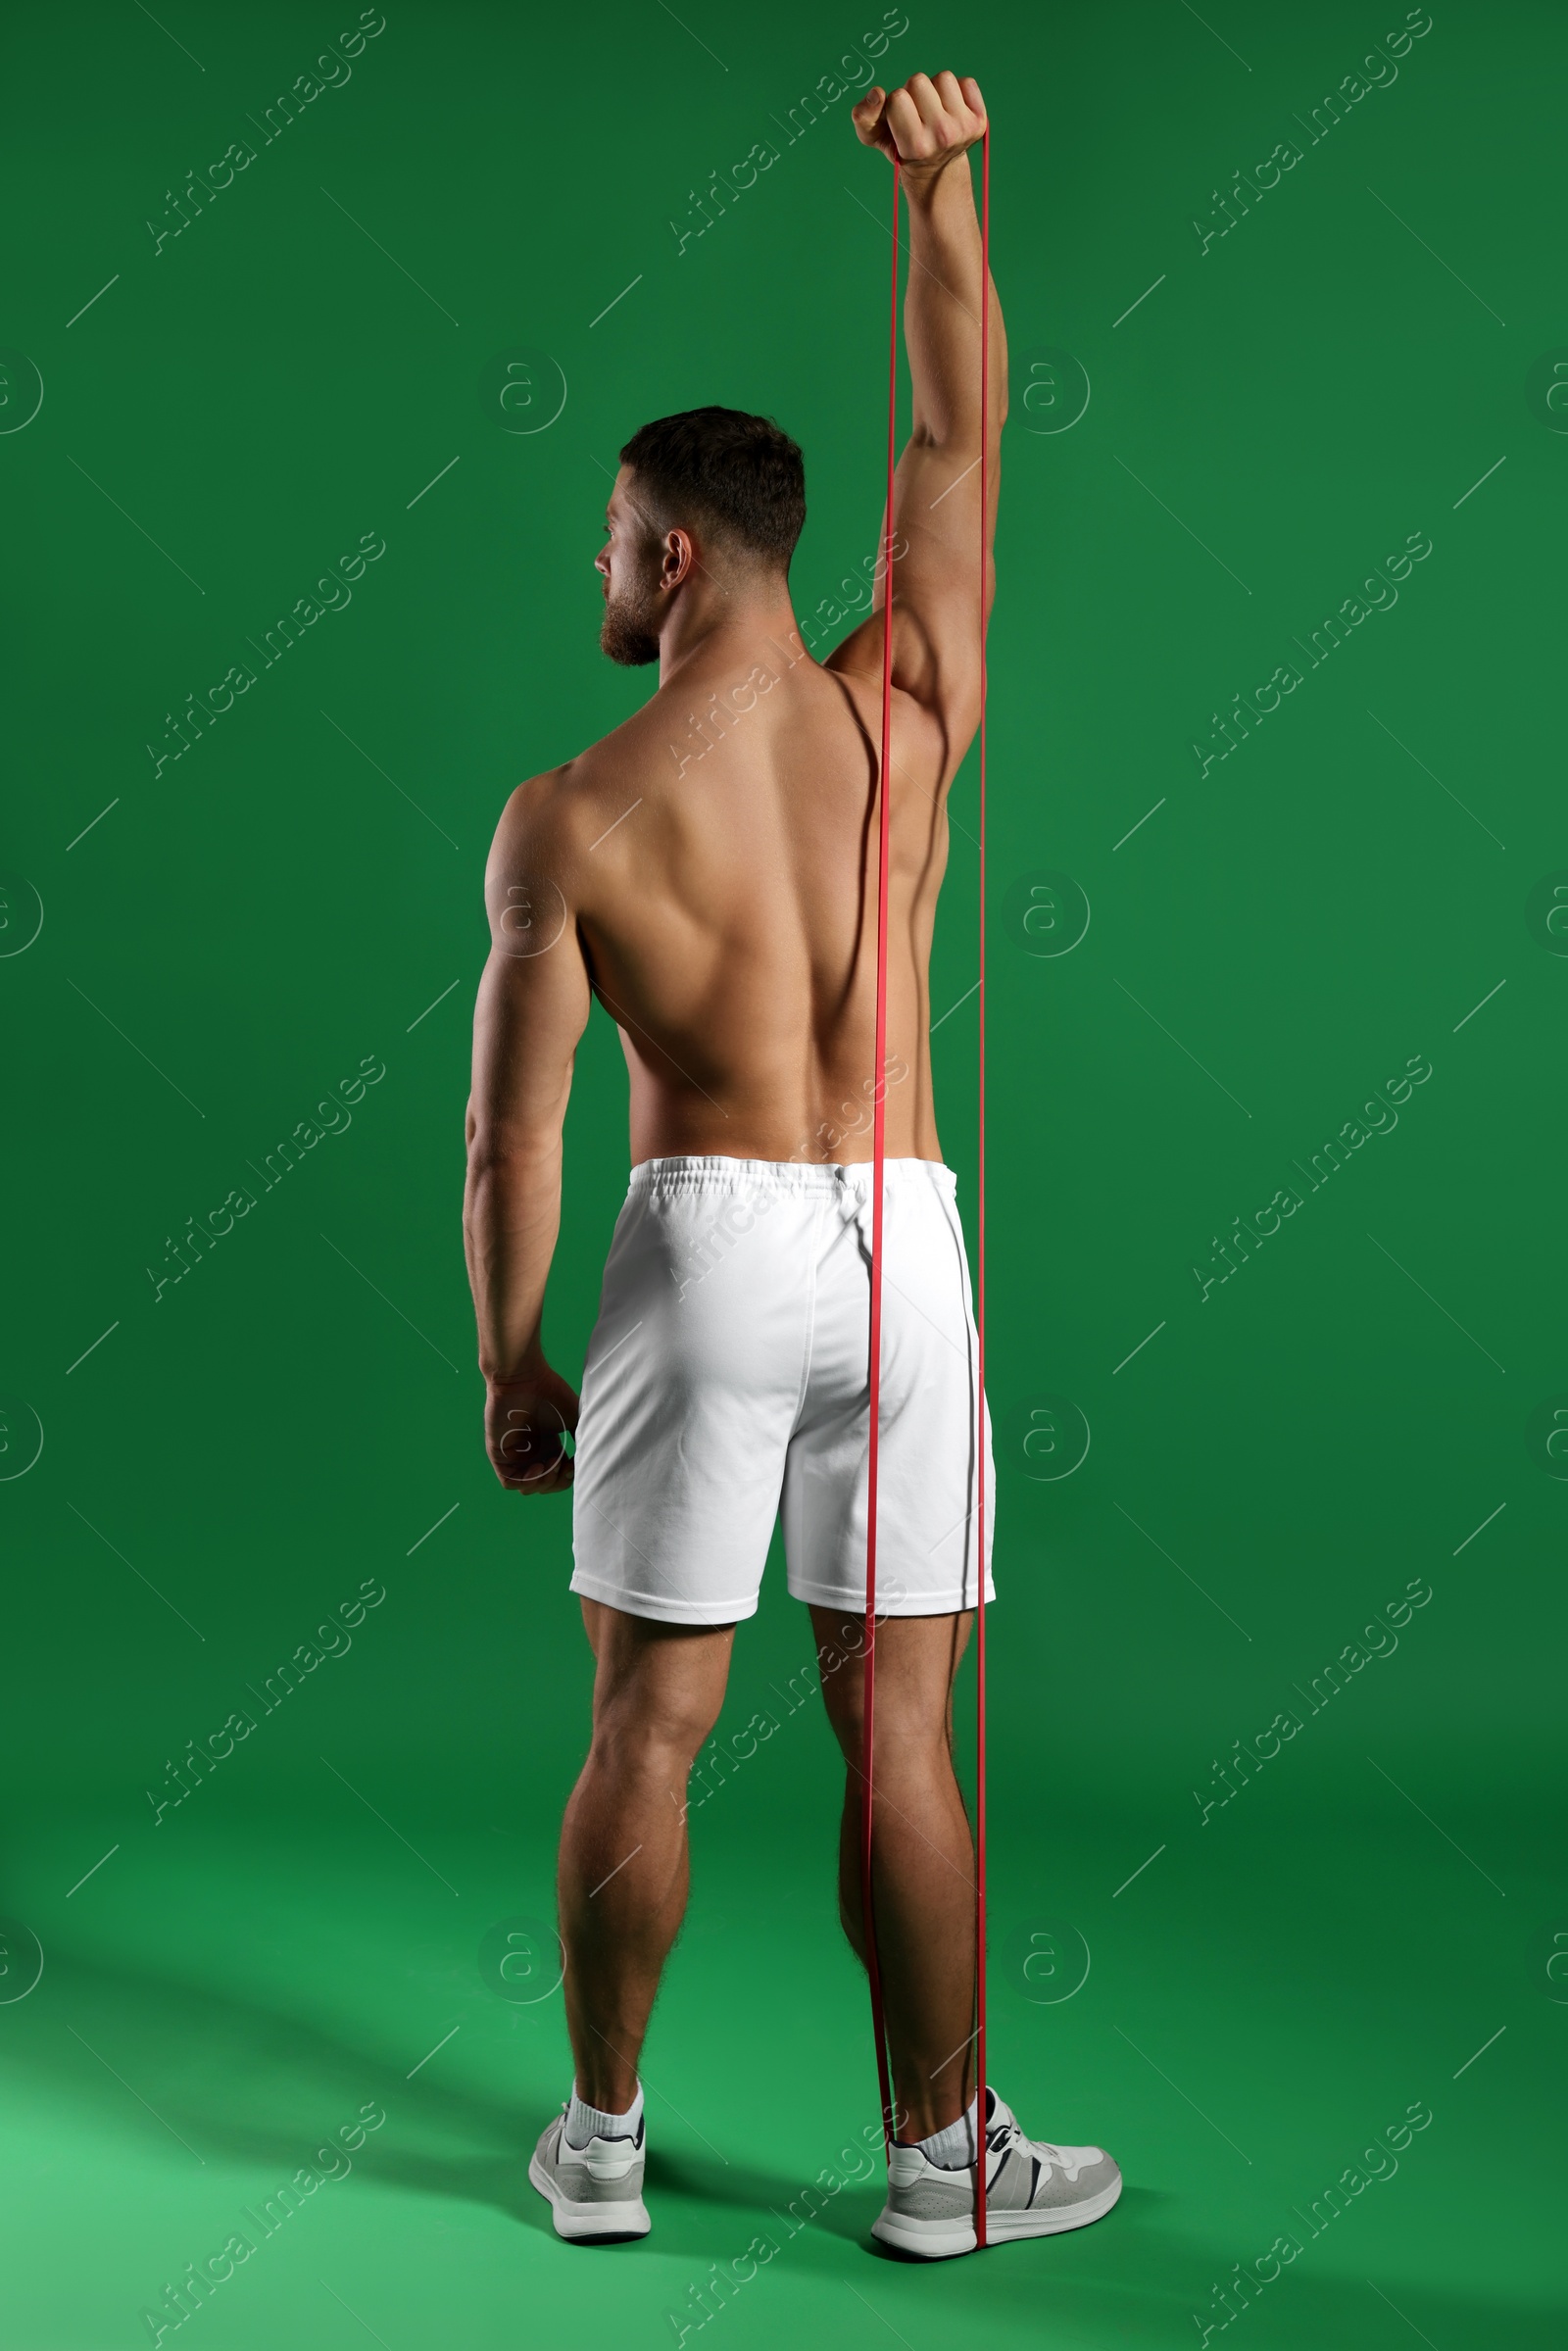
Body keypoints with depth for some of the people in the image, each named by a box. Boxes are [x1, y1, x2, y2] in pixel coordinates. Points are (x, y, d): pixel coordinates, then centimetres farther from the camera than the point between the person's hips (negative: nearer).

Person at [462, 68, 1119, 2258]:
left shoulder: (572, 812, -5)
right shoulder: (911, 706, 0)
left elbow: (511, 1133, -4)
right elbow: (960, 430, 12)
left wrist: (506, 1363, 7)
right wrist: (943, 186, 10)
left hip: (707, 1245, -2)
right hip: (904, 1244, 2)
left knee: (649, 1726, 11)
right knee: (901, 1732, 10)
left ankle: (601, 2138, 26)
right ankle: (942, 2156, 21)